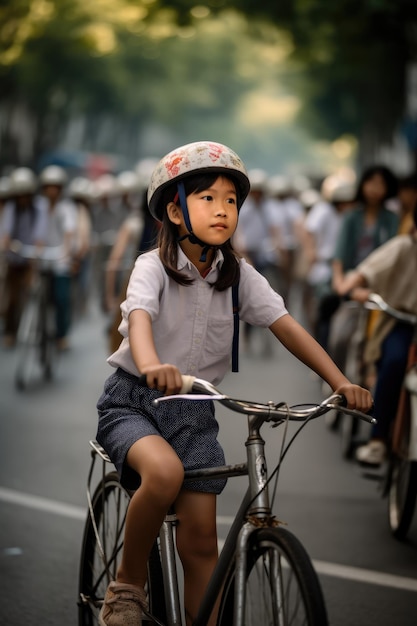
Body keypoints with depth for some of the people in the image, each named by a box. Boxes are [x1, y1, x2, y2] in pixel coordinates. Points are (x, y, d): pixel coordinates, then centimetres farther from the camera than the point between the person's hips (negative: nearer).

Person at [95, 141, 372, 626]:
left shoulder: (238, 275, 2)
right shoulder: (154, 266, -11)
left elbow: (284, 324, -6)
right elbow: (140, 316, -30)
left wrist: (340, 381, -19)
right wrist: (151, 364, -53)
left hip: (194, 413, 4)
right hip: (132, 402, -4)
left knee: (200, 536, -4)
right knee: (165, 471, -34)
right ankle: (128, 585, -12)